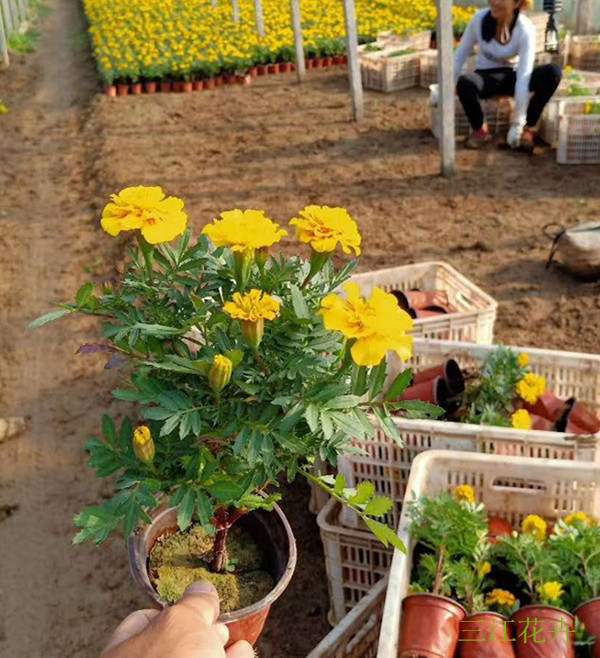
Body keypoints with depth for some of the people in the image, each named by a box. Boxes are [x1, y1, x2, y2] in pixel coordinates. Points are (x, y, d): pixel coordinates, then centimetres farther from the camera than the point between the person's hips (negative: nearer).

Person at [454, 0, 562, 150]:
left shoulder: (525, 29, -23)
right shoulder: (480, 18, -18)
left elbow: (524, 77, -26)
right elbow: (460, 54, -5)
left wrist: (517, 123, -28)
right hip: (486, 76, 0)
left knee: (553, 72, -28)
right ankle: (480, 130, -8)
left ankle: (528, 128, -9)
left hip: (512, 76, 0)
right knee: (464, 83, -36)